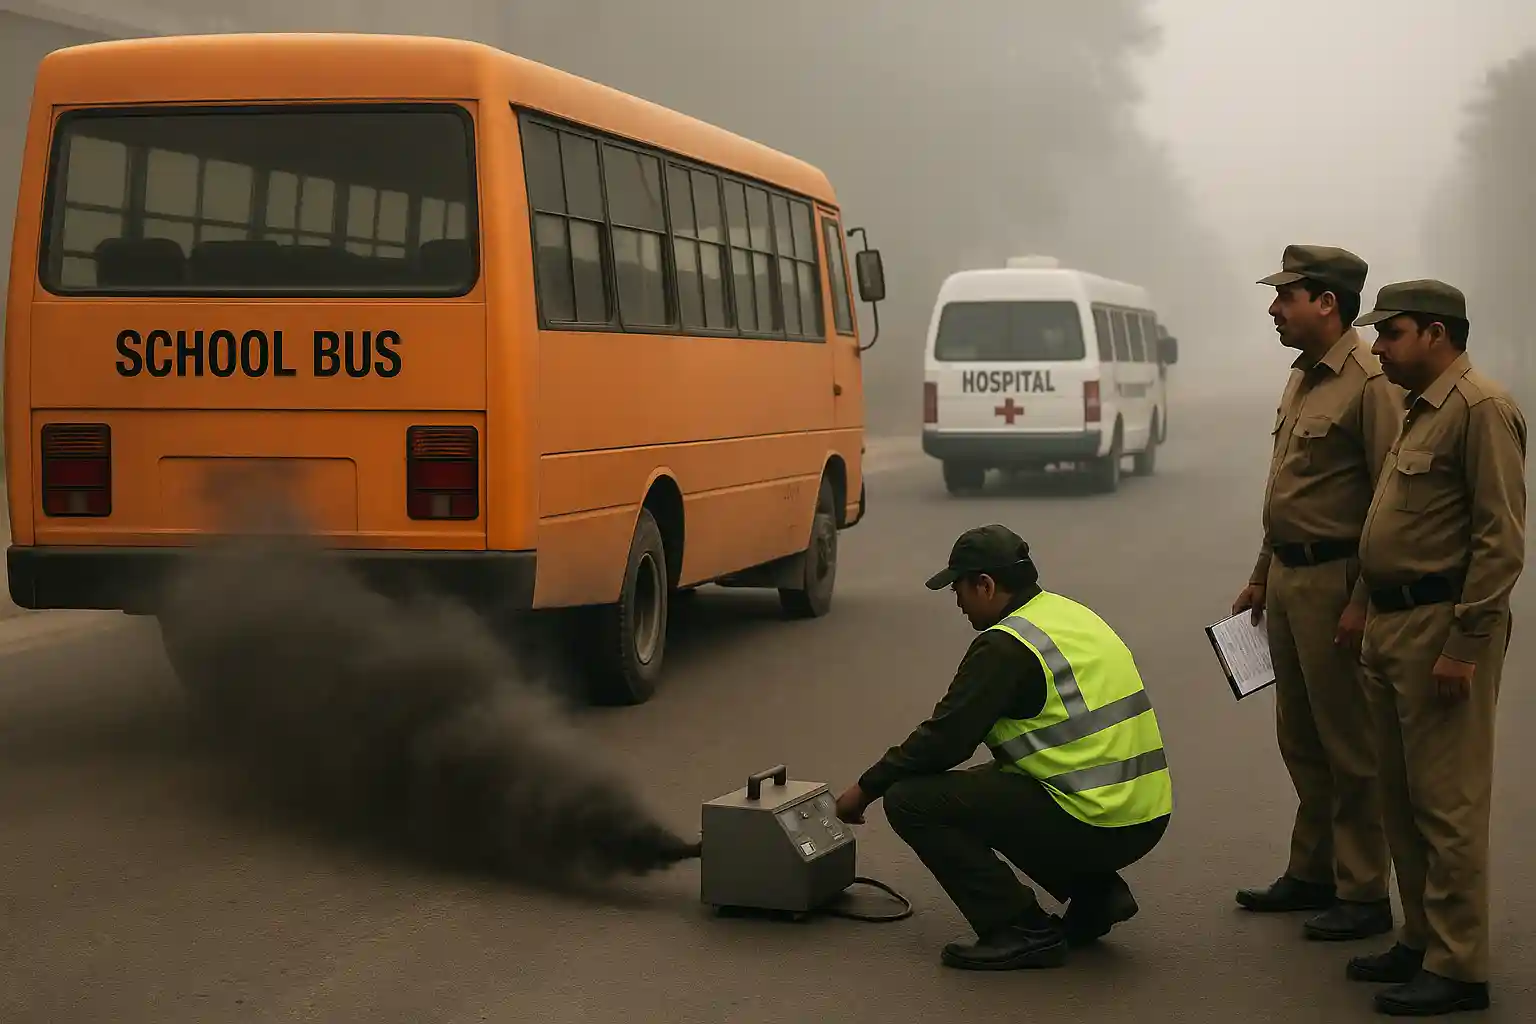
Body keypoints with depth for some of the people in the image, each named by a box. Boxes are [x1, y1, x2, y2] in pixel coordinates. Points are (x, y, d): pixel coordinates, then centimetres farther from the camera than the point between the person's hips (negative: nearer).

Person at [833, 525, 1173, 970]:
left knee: (911, 801, -7)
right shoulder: (1071, 615, 15)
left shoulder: (1006, 645, -13)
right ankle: (1096, 892, 17)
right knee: (989, 786, 30)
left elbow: (945, 738, -11)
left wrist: (866, 788, 3)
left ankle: (1024, 930, -6)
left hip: (1093, 827, -9)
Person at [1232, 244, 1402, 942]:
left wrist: (1365, 600, -23)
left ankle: (1364, 895, 8)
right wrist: (1261, 576, 22)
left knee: (1349, 745, -1)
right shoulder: (1302, 378, 13)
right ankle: (1312, 871, 30)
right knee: (1300, 738, 17)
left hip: (1336, 585, -9)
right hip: (1288, 578, 9)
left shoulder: (1371, 382, -17)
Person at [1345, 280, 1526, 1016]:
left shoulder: (1480, 409, -14)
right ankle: (1421, 939, 25)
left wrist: (1464, 644, -21)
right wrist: (1376, 620, 18)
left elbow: (1501, 539, -19)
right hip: (1393, 623, 10)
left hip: (1442, 627, -10)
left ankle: (1458, 967, 1)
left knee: (1446, 803, -5)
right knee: (1402, 797, 15)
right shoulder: (1422, 410, 17)